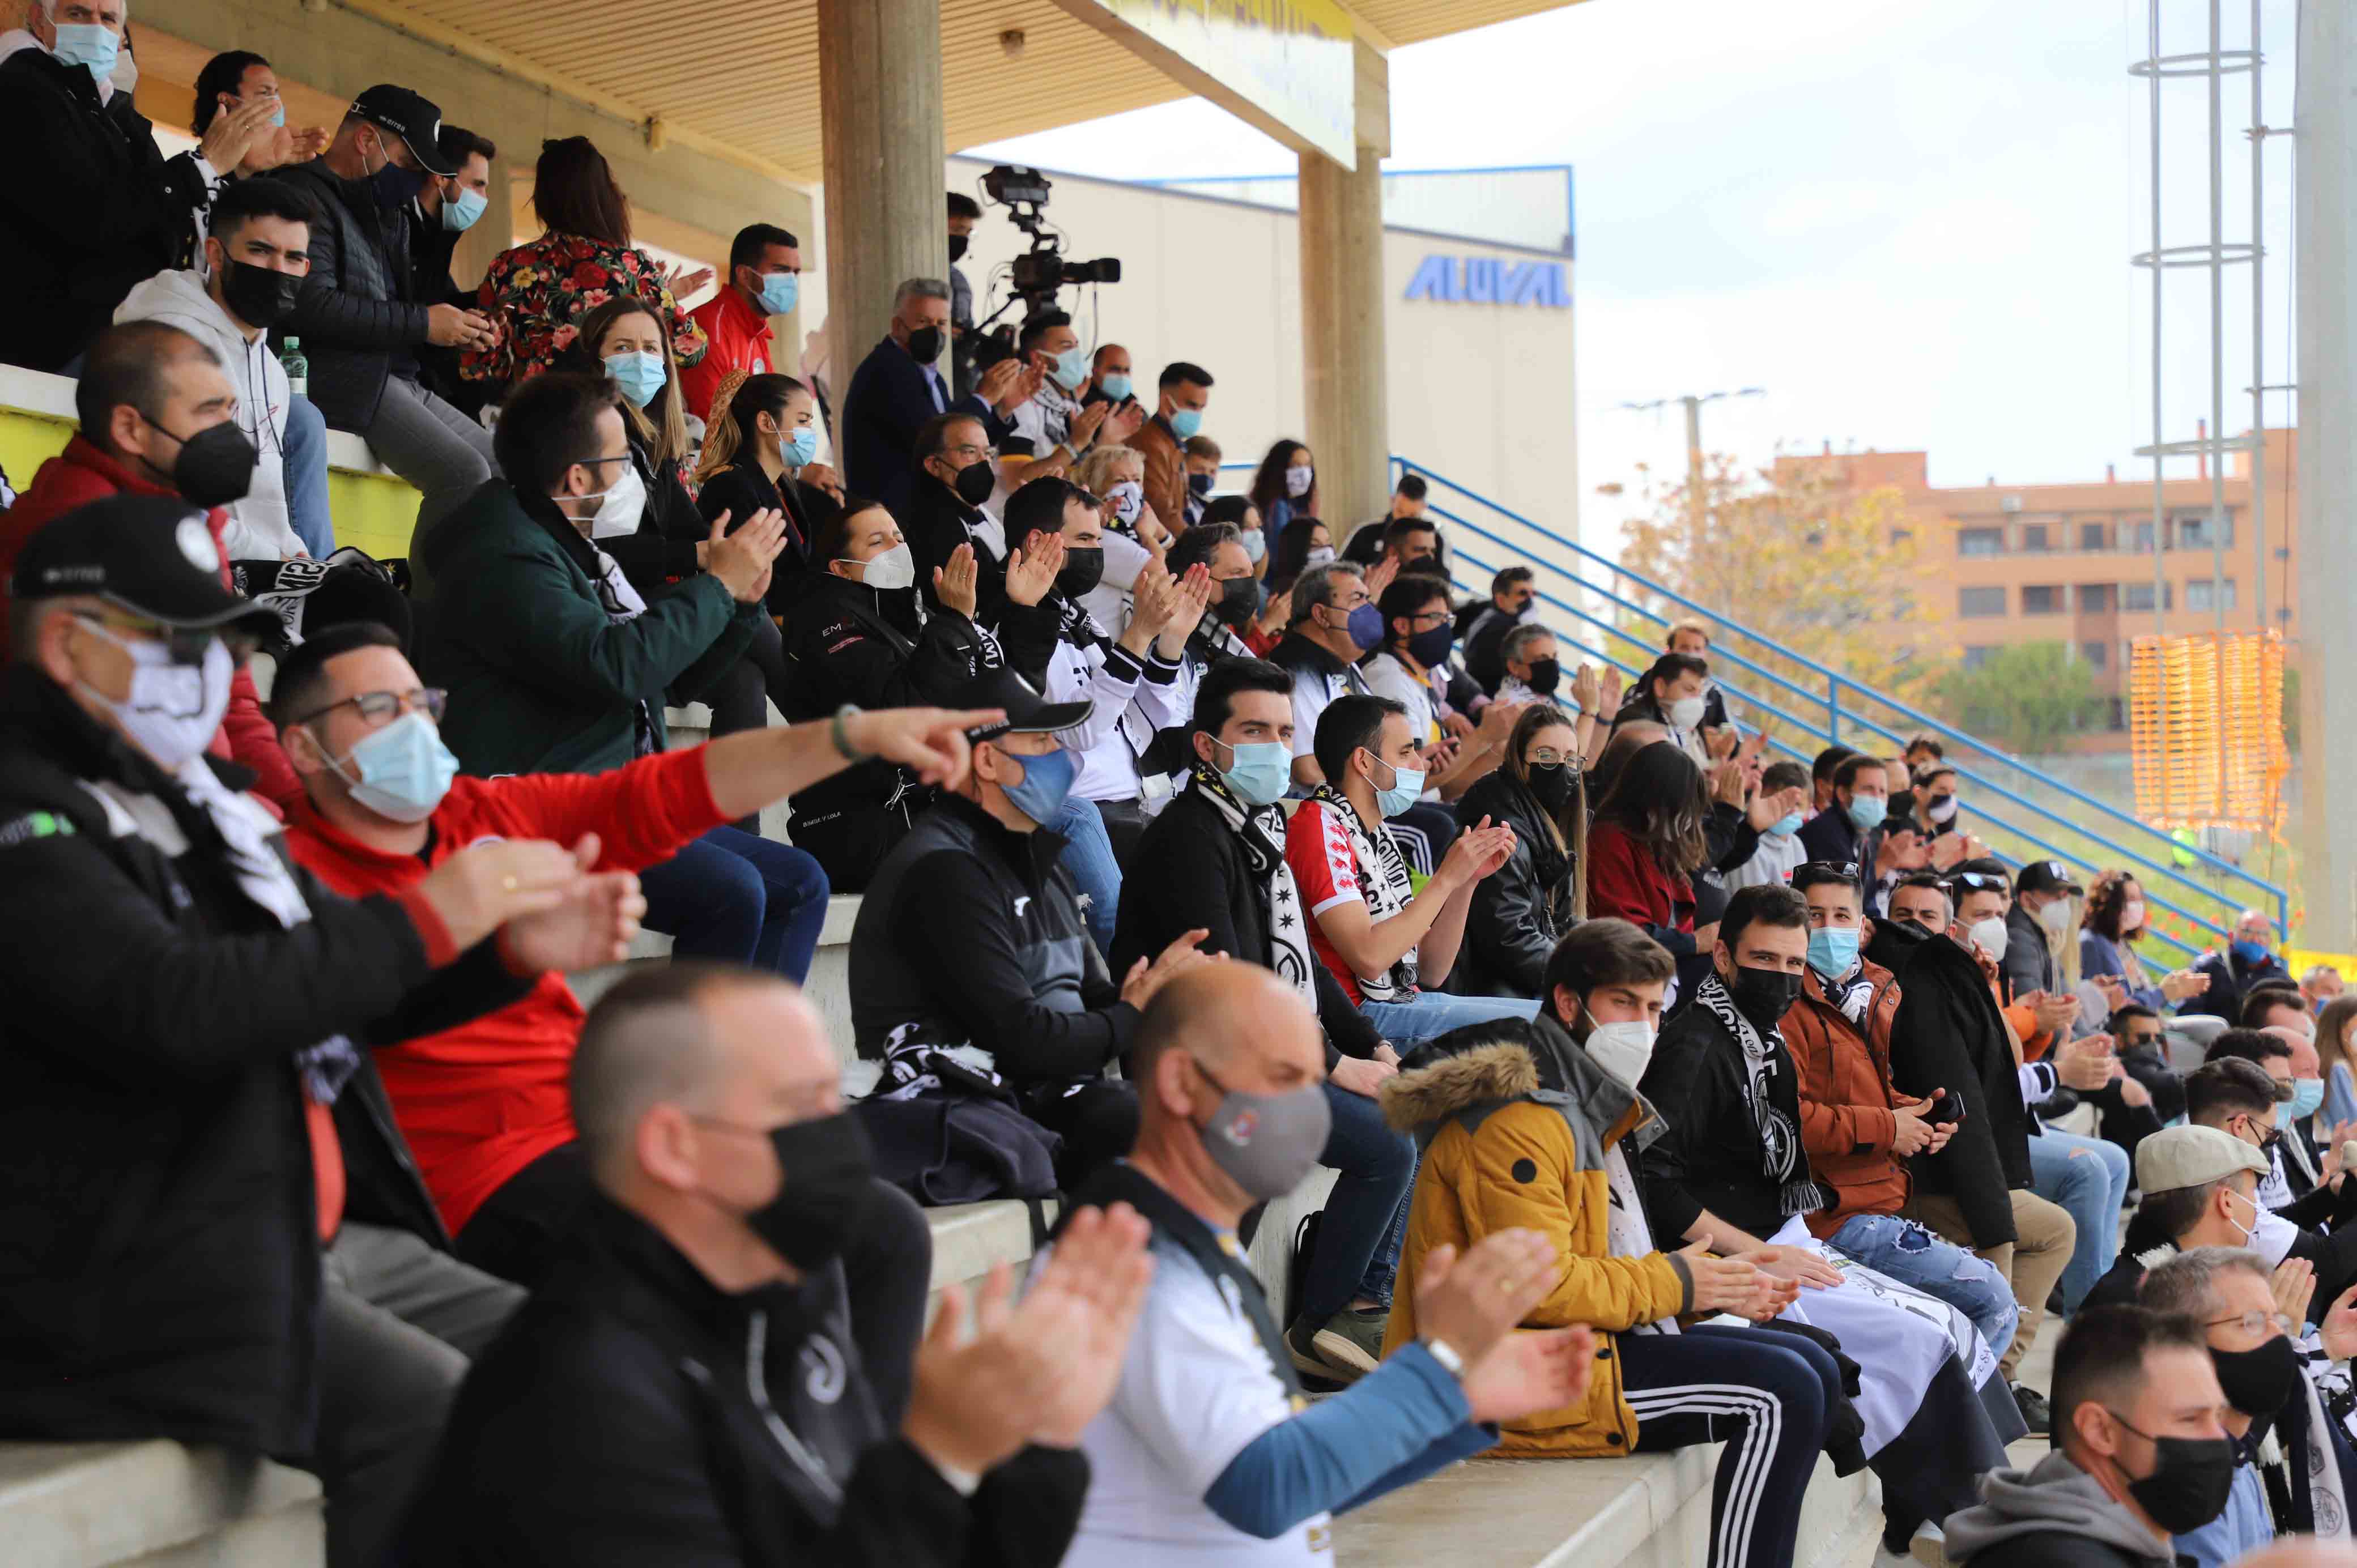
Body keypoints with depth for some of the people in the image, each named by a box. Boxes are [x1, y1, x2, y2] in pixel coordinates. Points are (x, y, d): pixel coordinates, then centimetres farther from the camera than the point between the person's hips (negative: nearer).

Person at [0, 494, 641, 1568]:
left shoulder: (190, 797, 16)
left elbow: (347, 994, 22)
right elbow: (171, 1012, -28)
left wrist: (513, 948, 3)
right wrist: (424, 920, -22)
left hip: (306, 1236, 10)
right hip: (133, 1282, -10)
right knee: (439, 1418, -23)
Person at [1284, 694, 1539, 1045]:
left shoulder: (1377, 835, 19)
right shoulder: (1320, 825, -10)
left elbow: (1432, 970, 14)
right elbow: (1370, 957, -22)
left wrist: (1468, 880, 3)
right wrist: (1446, 879, -14)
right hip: (1361, 1013, -9)